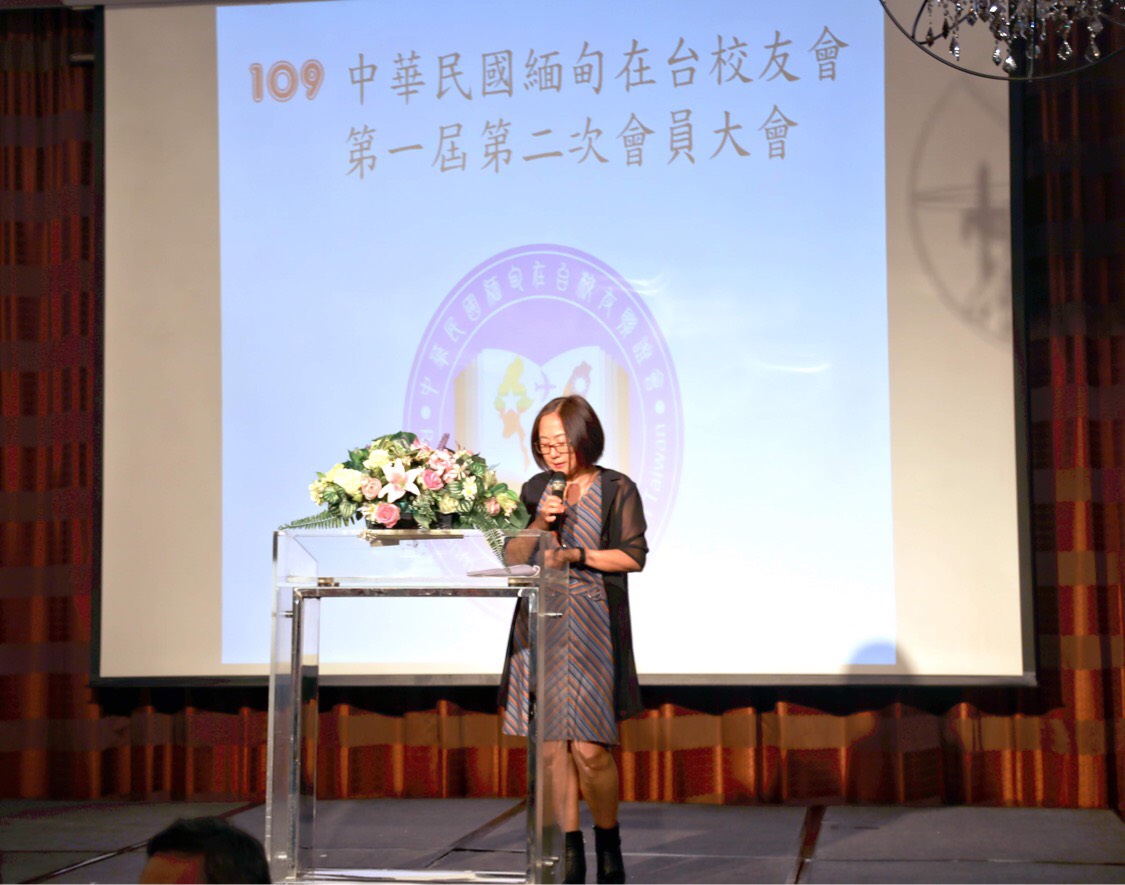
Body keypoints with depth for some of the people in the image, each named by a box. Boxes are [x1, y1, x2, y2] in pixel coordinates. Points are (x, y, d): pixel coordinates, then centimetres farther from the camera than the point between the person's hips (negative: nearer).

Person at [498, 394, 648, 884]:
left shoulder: (617, 489, 1)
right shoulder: (535, 490, 13)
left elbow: (633, 556, -4)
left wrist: (577, 556, -14)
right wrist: (540, 524, -6)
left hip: (592, 627, -4)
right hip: (542, 623, 4)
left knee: (589, 747, -10)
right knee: (553, 742, 2)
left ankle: (608, 840, 12)